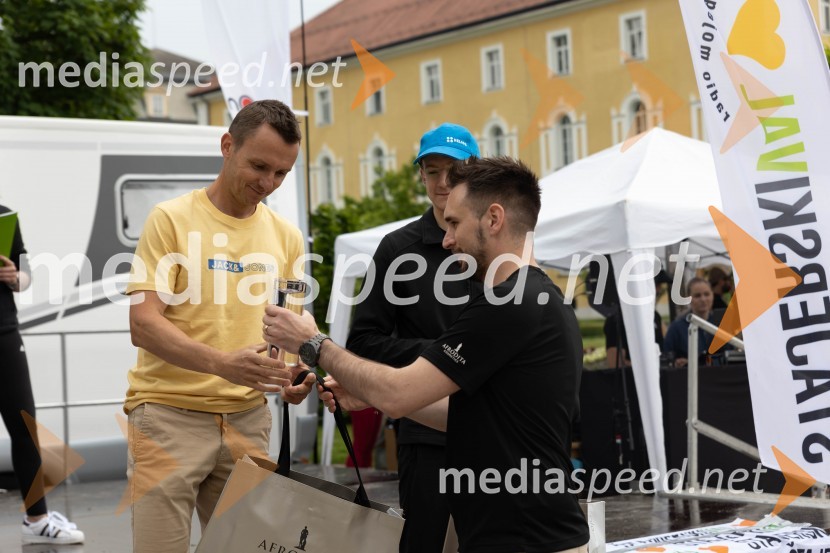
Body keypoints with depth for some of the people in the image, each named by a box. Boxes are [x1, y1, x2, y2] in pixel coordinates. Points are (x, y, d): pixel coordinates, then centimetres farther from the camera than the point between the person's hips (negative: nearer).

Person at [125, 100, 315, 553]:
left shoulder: (286, 236, 9)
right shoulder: (172, 219, -6)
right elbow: (143, 323, -14)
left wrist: (293, 375, -6)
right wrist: (222, 363, -28)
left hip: (247, 418, 5)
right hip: (170, 413, -4)